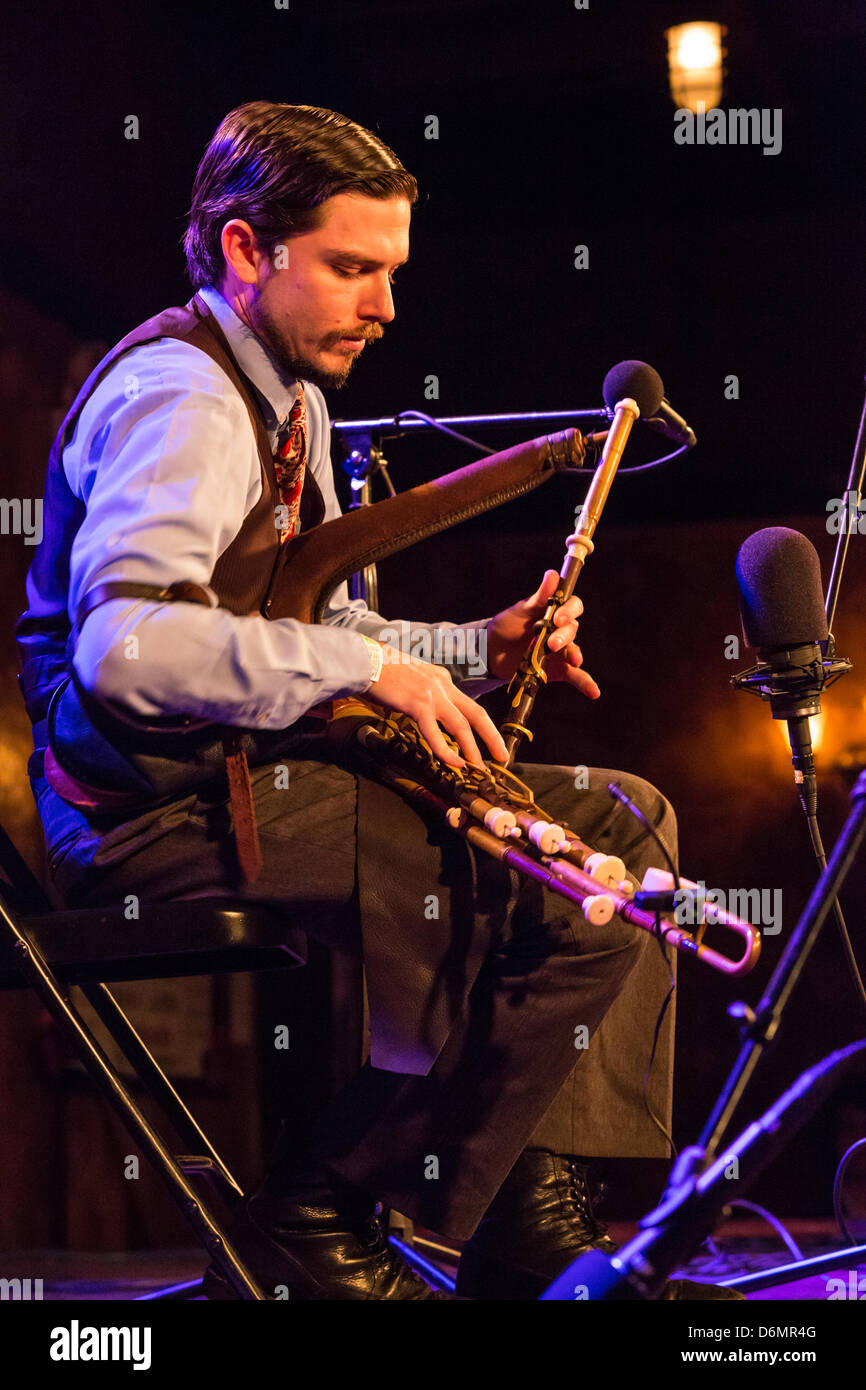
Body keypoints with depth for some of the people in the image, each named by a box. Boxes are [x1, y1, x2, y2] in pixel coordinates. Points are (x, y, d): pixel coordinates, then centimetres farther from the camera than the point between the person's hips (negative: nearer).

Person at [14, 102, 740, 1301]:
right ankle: (324, 1212, -8)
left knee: (624, 818, 7)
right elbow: (123, 642, -28)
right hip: (171, 806, -11)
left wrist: (477, 648, 6)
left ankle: (541, 1233, 5)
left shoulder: (289, 401, 21)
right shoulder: (179, 391, -13)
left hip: (246, 772, 11)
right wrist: (369, 670, -26)